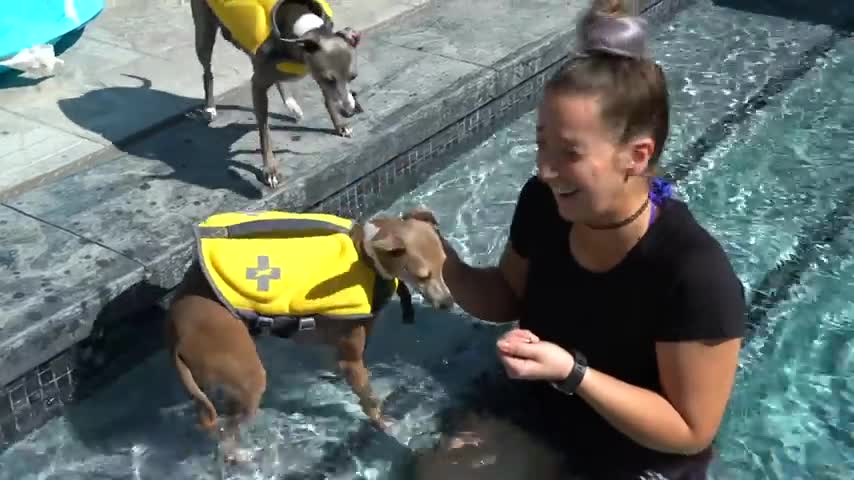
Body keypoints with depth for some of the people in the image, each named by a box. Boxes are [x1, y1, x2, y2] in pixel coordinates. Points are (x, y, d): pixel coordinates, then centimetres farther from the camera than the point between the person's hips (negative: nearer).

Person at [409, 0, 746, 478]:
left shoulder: (695, 277, -34)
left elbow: (690, 431, -23)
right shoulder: (543, 204, -16)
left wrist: (572, 372, -35)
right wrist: (443, 263, -18)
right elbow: (508, 298, 3)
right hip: (538, 413, 5)